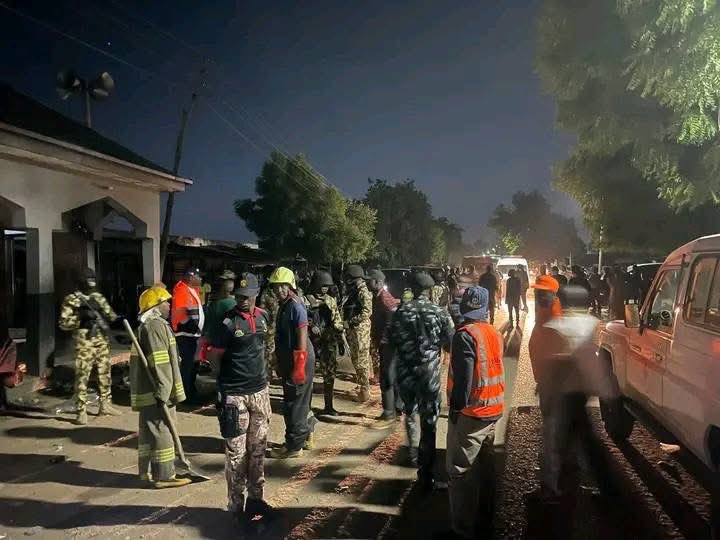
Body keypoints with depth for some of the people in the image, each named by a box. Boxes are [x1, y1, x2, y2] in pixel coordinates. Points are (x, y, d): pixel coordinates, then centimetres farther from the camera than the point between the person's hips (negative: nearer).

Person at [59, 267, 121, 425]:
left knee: (105, 374, 13)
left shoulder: (99, 297, 13)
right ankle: (81, 412, 1)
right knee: (82, 376, -4)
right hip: (84, 343, -6)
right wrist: (80, 317, -18)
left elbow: (111, 315, 16)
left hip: (103, 341, 6)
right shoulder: (72, 299, -2)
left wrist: (109, 316, -7)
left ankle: (106, 404, 26)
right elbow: (64, 323, -6)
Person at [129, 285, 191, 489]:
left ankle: (146, 471, 28)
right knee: (162, 432, -3)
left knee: (148, 430, 17)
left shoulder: (147, 326, 17)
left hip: (146, 390, 11)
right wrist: (163, 393, -23)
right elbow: (159, 365, -23)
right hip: (156, 393, -11)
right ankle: (164, 476, 4)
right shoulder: (156, 326, -18)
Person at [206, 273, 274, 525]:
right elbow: (214, 358, -8)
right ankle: (236, 506, 15)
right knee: (236, 453, 3)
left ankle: (256, 498, 27)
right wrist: (227, 382, 0)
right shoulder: (226, 323, -14)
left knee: (257, 449, 14)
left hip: (260, 391, 6)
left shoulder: (263, 316, 4)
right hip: (234, 396, -6)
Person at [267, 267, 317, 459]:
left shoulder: (296, 306, -16)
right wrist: (281, 364, 21)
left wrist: (299, 366, -23)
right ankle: (307, 436, 32)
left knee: (294, 404, -2)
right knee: (299, 402, 19)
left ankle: (293, 446, 8)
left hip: (299, 360, -10)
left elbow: (302, 337, -21)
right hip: (288, 361, 10)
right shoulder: (284, 306, 13)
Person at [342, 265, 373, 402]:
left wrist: (349, 322, -19)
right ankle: (362, 385, 26)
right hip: (353, 330, 9)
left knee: (361, 360, -5)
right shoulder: (353, 291, 13)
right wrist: (345, 322, 7)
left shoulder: (362, 291, -13)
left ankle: (365, 390, 3)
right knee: (356, 359, 15)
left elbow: (367, 312, -22)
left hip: (360, 329, -9)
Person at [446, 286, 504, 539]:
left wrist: (456, 406, -12)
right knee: (485, 464, 20)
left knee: (459, 470, 3)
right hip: (492, 409, 8)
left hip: (470, 412, -8)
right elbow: (491, 369, 10)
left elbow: (463, 377, -22)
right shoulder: (494, 333, 5)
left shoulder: (465, 334, -19)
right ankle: (484, 518, 32)